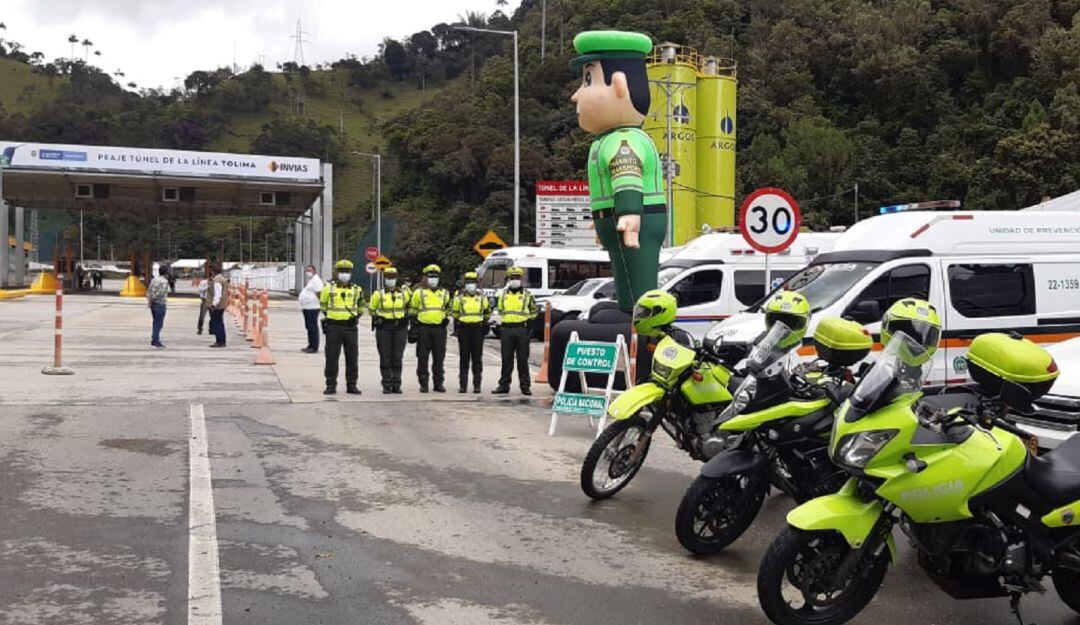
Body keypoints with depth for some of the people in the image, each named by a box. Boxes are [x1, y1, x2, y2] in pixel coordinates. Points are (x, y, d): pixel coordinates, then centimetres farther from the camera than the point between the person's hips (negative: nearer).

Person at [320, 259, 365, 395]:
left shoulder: (356, 290, 6)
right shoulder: (329, 288, 2)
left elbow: (361, 305, 23)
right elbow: (323, 303, 19)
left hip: (350, 327, 1)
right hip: (333, 327, -1)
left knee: (352, 357, 5)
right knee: (332, 357, 1)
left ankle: (351, 385, 14)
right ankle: (331, 385, 8)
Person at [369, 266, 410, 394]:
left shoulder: (404, 293, 6)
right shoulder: (378, 294, 2)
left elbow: (409, 306, 21)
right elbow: (371, 309, 13)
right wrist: (377, 318, 5)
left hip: (400, 328, 1)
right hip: (383, 328, -1)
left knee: (397, 358, 2)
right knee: (385, 358, 1)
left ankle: (396, 385, 7)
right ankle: (386, 385, 6)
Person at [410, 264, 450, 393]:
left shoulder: (444, 293, 13)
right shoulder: (418, 293, 4)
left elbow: (448, 309, 24)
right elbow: (413, 311, 6)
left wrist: (446, 318, 5)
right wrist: (414, 328, 0)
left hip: (439, 329, 2)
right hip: (423, 328, -2)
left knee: (439, 358, 5)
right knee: (422, 358, 0)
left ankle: (438, 383, 13)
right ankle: (423, 384, 6)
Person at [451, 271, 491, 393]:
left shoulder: (482, 298, 8)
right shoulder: (459, 297, 4)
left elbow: (487, 312, 21)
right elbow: (454, 312, 12)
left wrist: (485, 323, 16)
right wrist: (457, 323, 6)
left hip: (478, 329, 1)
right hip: (464, 329, -1)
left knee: (477, 359, 3)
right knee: (464, 359, 3)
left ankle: (477, 385, 8)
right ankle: (462, 385, 7)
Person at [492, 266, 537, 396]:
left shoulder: (527, 295, 5)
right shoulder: (503, 294, 13)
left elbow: (533, 310, 15)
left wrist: (530, 321, 3)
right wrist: (500, 326, 14)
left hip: (522, 329, -2)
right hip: (506, 329, 3)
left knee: (522, 359, 0)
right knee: (506, 359, 6)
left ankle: (525, 386, 5)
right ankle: (504, 385, 11)